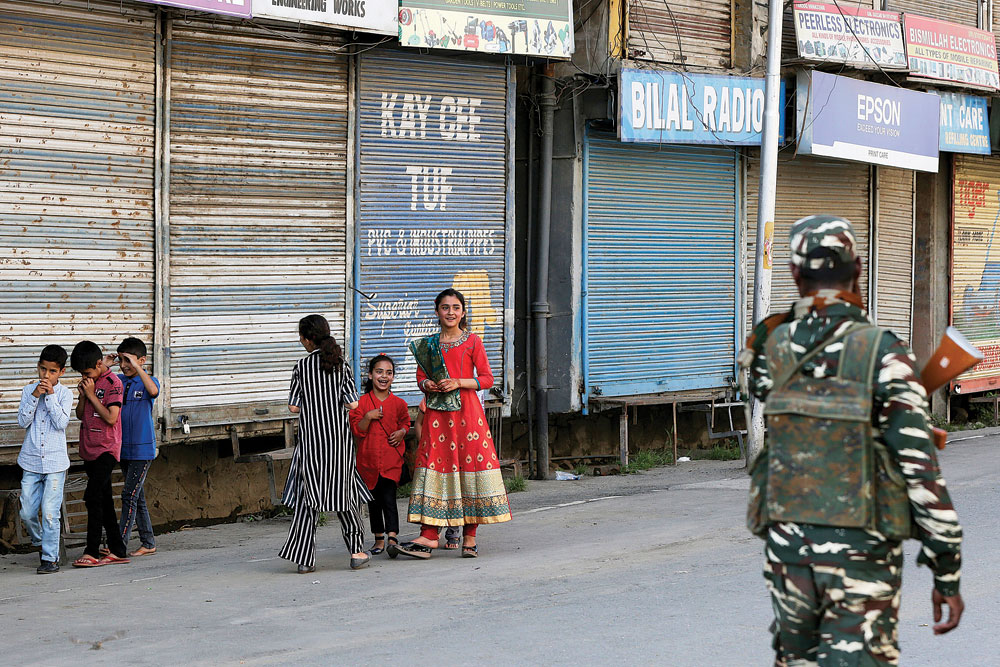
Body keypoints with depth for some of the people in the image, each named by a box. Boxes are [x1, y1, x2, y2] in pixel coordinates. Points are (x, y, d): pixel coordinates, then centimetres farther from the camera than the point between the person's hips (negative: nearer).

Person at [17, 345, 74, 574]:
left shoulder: (64, 393, -1)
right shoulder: (29, 390, 4)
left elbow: (61, 422, -13)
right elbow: (22, 421, -4)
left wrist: (51, 395, -16)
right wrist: (34, 396, -14)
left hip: (55, 462, -3)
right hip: (31, 460, 3)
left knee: (50, 512, -7)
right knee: (27, 512, 3)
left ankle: (50, 557, 1)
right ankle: (40, 541, 30)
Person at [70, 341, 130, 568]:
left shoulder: (113, 383, -10)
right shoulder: (90, 382, 13)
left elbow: (111, 417, -18)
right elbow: (80, 415, 16)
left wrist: (91, 394, -15)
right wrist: (82, 395, -2)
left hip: (106, 450, -8)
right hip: (90, 450, 8)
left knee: (93, 497, -15)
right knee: (104, 500, 9)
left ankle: (92, 553, -14)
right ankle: (117, 551, 13)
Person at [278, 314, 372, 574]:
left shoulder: (302, 367, -4)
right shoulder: (341, 365, -1)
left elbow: (293, 406, -4)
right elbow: (352, 404, -5)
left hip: (311, 437, -1)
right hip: (338, 436, 1)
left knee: (308, 494, 3)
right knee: (344, 491, 10)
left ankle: (304, 557, 0)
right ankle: (356, 552, 11)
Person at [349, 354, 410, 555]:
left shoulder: (398, 403, 2)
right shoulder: (362, 402, 0)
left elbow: (405, 422, 18)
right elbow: (357, 430, -2)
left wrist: (401, 432, -2)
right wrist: (368, 417, -18)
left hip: (391, 458, -2)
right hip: (368, 459, 2)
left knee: (388, 498, -13)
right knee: (374, 500, 10)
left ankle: (392, 538, -16)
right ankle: (379, 540, 20)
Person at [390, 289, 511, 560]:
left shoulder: (472, 341, 3)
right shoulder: (428, 344, 12)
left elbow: (487, 378, 1)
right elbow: (421, 376, 16)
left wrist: (458, 382, -12)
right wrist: (428, 385, -7)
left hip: (466, 410, -3)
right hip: (437, 413, 3)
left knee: (470, 465, -4)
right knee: (433, 465, -4)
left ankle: (469, 537, 4)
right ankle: (428, 537, -7)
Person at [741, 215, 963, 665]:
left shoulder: (771, 345, 0)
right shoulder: (882, 352, -11)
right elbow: (920, 468, -12)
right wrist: (947, 573, -7)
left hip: (787, 543, 4)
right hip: (860, 548, -4)